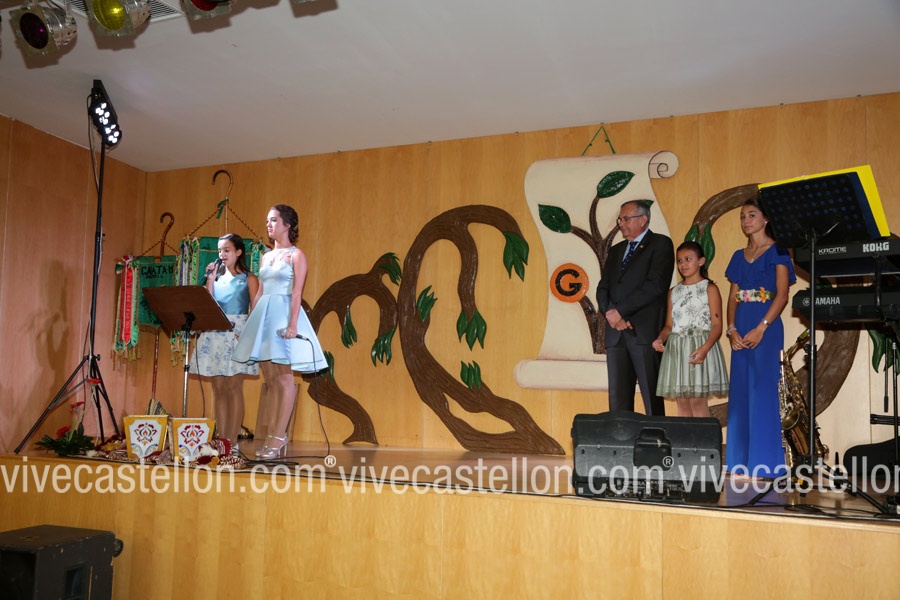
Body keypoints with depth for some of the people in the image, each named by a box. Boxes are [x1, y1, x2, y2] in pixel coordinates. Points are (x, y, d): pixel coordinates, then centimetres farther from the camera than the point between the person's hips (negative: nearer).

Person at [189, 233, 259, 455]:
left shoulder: (248, 278, 4)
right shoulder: (217, 277, 16)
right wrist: (210, 280, 2)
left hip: (237, 334, -4)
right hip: (215, 334, 5)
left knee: (234, 387, -8)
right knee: (218, 388, 3)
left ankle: (233, 441, -7)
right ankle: (221, 439, 6)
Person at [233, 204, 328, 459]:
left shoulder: (296, 255, -1)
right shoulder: (266, 257, 18)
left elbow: (297, 292, -10)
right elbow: (259, 293, 18)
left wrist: (292, 324, -20)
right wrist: (250, 323, 13)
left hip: (283, 314, -7)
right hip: (263, 316, 7)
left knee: (284, 380, -5)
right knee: (271, 381, 7)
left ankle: (279, 437, -3)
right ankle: (272, 437, 11)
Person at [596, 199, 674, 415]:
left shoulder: (660, 244, 3)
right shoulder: (616, 251, 23)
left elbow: (656, 285, -11)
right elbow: (602, 289, 14)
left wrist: (620, 311, -11)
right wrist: (611, 313, -7)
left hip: (646, 332, -6)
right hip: (616, 333, 6)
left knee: (652, 398, -4)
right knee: (618, 399, 4)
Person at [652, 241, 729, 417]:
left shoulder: (709, 288, 0)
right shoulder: (673, 292, 16)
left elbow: (717, 325, -8)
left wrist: (705, 348, -24)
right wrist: (660, 339, -7)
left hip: (700, 348, -5)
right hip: (676, 349, 5)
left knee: (698, 401, -8)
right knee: (682, 403, 5)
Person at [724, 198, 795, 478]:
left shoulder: (777, 252, 0)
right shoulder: (739, 256, 16)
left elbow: (782, 295, -9)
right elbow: (733, 296, 13)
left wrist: (761, 328, -19)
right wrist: (731, 328, -3)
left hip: (766, 327, -6)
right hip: (740, 329, 6)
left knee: (763, 389, -7)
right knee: (740, 391, 5)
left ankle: (765, 461, 0)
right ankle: (741, 460, 12)